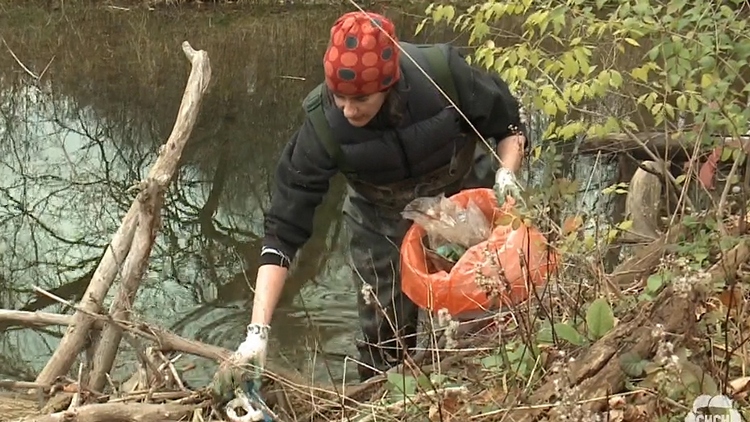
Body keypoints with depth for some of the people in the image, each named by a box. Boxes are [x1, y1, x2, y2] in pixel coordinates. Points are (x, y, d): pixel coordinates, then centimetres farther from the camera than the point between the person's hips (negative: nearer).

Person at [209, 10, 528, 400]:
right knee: (384, 326, 0)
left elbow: (509, 125, -14)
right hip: (383, 209, 0)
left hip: (466, 180, 1)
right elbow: (284, 229, -31)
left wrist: (506, 175, -34)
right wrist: (257, 333, -38)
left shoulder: (444, 73, -35)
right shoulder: (322, 128, -34)